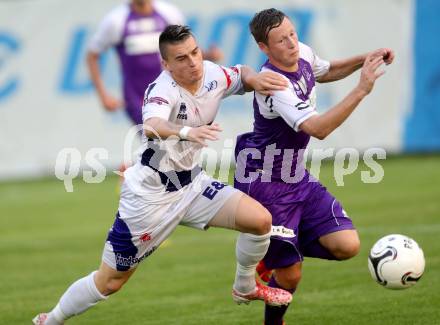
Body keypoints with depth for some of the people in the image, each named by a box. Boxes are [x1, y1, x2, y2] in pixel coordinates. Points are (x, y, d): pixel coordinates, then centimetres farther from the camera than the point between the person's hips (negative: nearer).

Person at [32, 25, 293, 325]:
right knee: (110, 281, 2)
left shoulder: (212, 75, -7)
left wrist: (254, 79, -7)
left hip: (192, 183, 6)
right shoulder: (163, 90, -28)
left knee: (260, 220, -11)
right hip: (151, 195, -6)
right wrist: (186, 131, -71)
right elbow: (152, 127, -51)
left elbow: (242, 75, 17)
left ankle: (245, 288, 17)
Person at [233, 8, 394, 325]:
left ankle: (273, 256, 18)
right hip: (265, 184, -8)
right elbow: (317, 128, -39)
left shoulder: (304, 54, -4)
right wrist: (362, 90, -41)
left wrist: (364, 60, 5)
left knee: (347, 246, -7)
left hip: (297, 179, 8)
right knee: (290, 274, -2)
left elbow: (325, 72, 22)